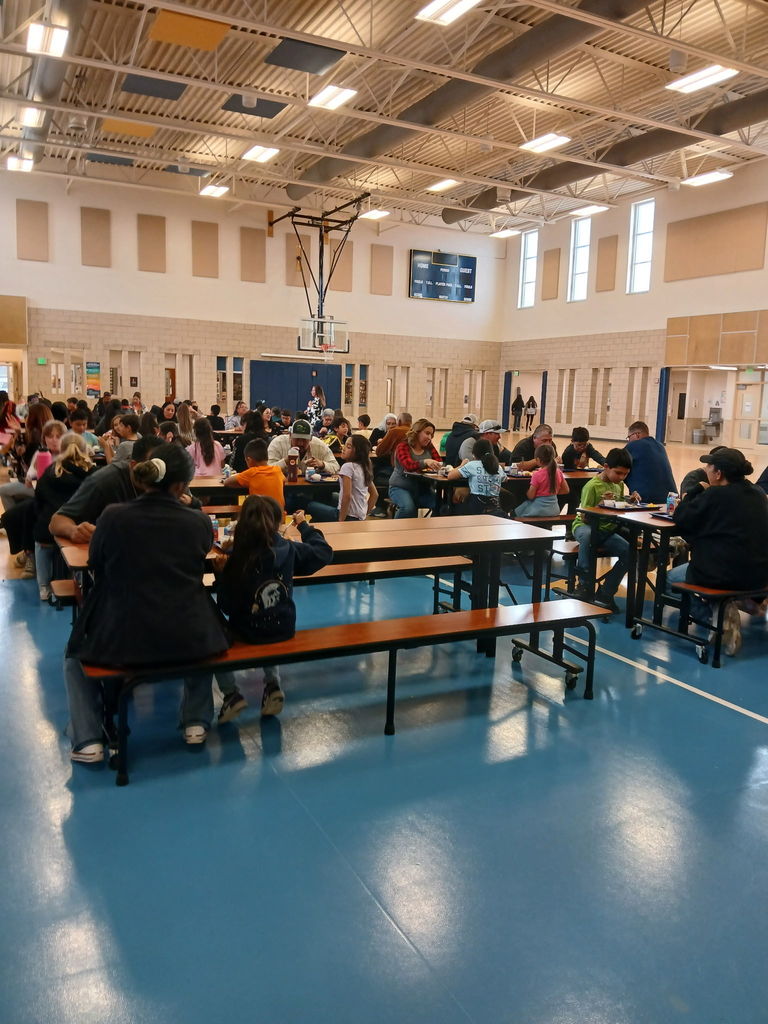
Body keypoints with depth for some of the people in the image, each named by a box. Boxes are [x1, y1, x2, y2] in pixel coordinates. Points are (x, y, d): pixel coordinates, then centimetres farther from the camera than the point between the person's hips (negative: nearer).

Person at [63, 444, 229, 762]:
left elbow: (95, 565, 7)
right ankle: (196, 723, 32)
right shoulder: (199, 522, -6)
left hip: (122, 641, -1)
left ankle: (88, 741, 20)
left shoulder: (113, 517, -11)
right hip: (189, 640, 1)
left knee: (74, 657, 30)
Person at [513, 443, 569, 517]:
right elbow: (566, 490, 10)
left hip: (539, 511, -6)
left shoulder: (537, 475, -16)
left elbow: (530, 496, -11)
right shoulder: (558, 472, 0)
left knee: (516, 512, 13)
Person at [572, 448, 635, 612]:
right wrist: (601, 503, -25)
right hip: (584, 526, -6)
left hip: (608, 530, 6)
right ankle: (585, 585, -27)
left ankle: (605, 593, -6)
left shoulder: (620, 485, 10)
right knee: (587, 535, -42)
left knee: (628, 551, -20)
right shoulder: (592, 486, -12)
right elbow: (584, 516, -13)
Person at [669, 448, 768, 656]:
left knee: (670, 579, 19)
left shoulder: (715, 495, -15)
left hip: (722, 574, -8)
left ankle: (716, 615, -3)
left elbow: (680, 518, -8)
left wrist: (697, 490, 3)